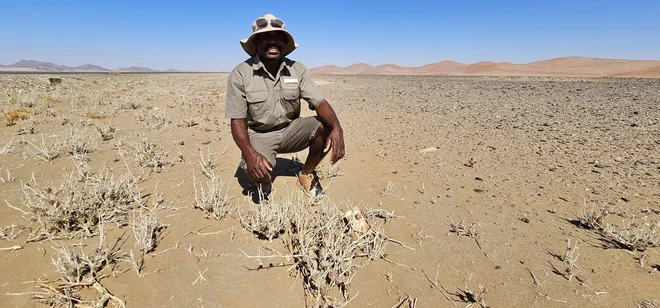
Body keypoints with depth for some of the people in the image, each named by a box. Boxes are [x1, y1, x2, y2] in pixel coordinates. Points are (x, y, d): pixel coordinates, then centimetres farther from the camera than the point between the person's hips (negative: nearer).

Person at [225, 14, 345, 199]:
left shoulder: (297, 69, -6)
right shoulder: (240, 74, -14)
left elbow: (319, 102, -14)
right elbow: (237, 121, -14)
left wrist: (336, 128, -37)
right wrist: (249, 153, -34)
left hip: (290, 130, 4)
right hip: (259, 135, -3)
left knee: (326, 126, -22)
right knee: (258, 171, -34)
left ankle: (307, 174, 4)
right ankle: (263, 182, 8)